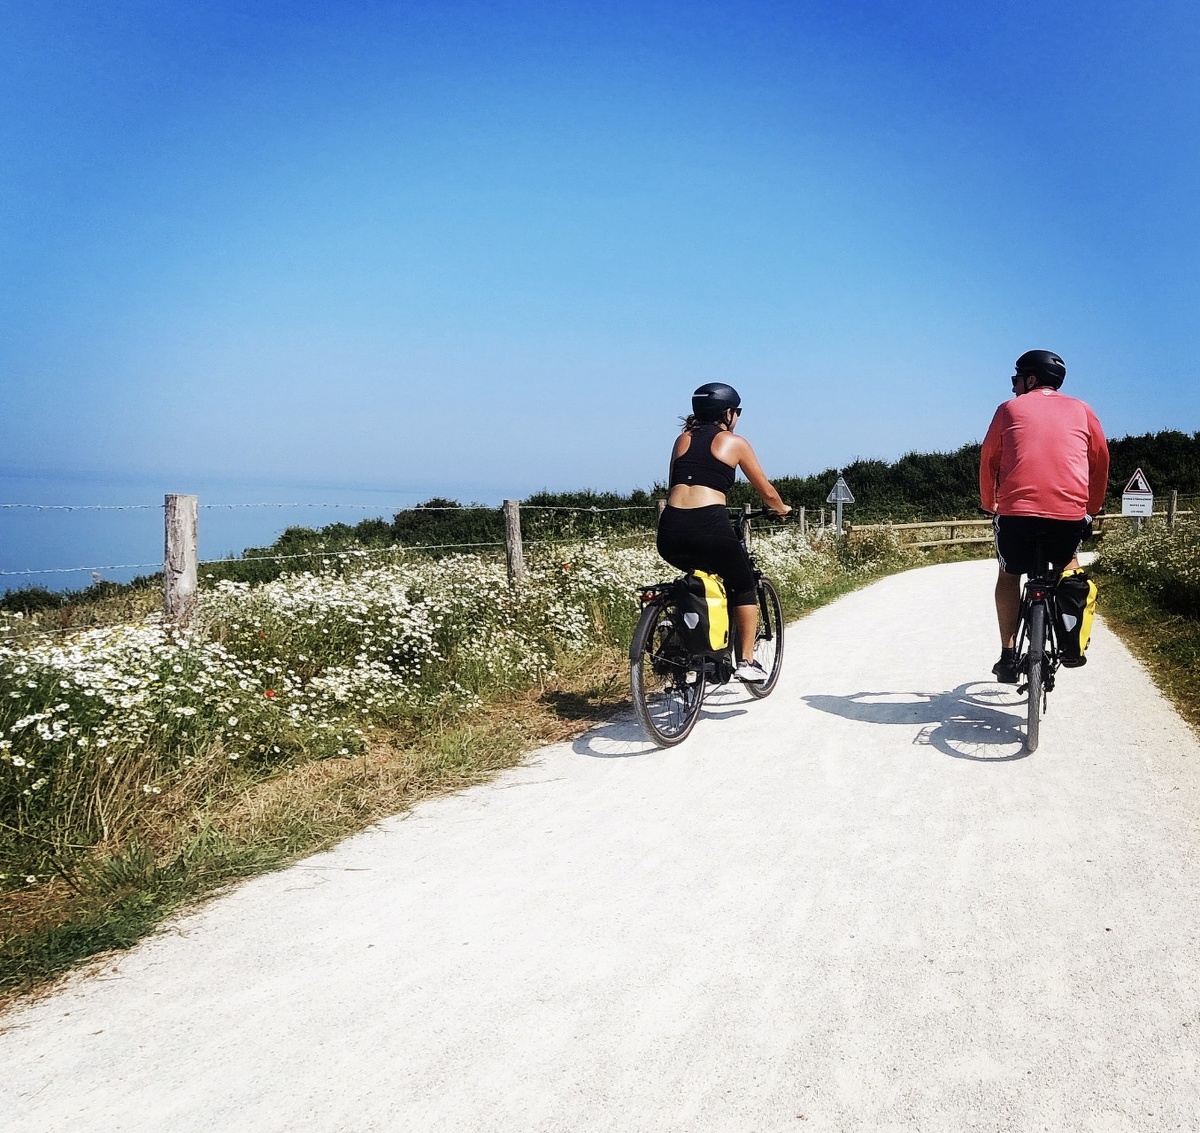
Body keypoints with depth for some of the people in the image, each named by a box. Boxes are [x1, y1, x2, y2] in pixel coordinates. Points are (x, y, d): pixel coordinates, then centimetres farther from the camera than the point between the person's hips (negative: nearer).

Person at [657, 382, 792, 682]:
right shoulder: (735, 442, 10)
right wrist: (781, 509, 37)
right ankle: (746, 661, 14)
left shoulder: (683, 439, 21)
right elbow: (766, 491, 17)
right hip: (709, 527, -4)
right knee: (743, 587, 20)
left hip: (670, 533, 5)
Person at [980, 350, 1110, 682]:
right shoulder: (1080, 410, 17)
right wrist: (1093, 507, 30)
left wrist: (989, 504, 27)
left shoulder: (1010, 409, 12)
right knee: (1068, 564, 31)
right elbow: (1100, 459, 20)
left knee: (1009, 574, 21)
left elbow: (988, 460, 14)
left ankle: (1008, 656, 14)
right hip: (1071, 511, 2)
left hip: (1016, 509, -2)